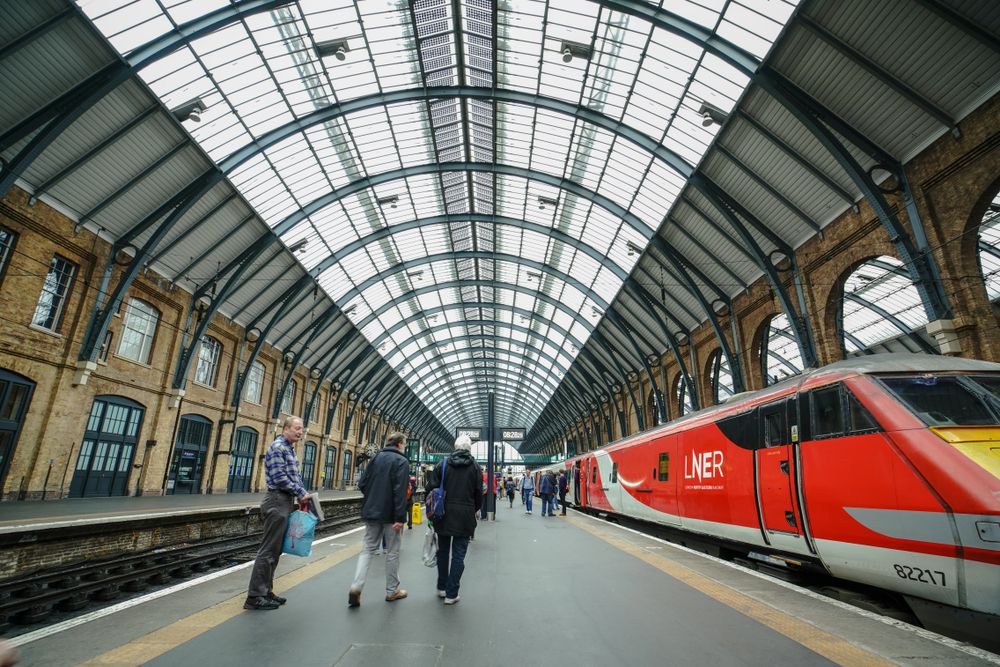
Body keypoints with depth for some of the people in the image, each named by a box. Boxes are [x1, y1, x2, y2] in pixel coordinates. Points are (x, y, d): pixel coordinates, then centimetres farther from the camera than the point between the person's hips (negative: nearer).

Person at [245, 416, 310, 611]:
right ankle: (255, 596, 4)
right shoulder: (277, 447, -14)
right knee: (268, 550, -4)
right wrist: (300, 493, -13)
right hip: (277, 501, -10)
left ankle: (265, 591, 23)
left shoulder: (289, 449, 16)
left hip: (285, 502, 10)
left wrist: (303, 494, 6)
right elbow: (279, 477, -21)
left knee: (275, 550, 14)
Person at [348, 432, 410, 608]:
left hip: (371, 512, 5)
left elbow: (362, 483, 5)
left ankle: (356, 586, -3)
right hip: (389, 514, -5)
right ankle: (392, 591, 19)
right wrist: (400, 517, -19)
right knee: (392, 552, 9)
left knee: (368, 548, 12)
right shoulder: (401, 461, -11)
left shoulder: (376, 458, 7)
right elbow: (400, 492, -20)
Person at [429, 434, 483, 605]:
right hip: (464, 517, -2)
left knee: (443, 551, 19)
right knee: (458, 555, 6)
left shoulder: (442, 464, 0)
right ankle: (451, 594, 8)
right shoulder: (474, 466, -2)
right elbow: (478, 493, -2)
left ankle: (442, 588, 30)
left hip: (443, 514, 2)